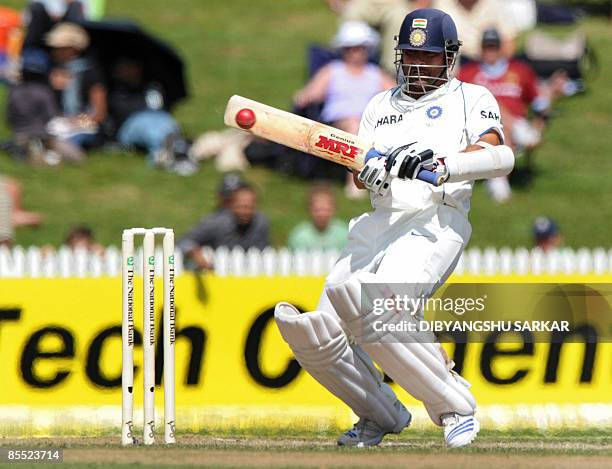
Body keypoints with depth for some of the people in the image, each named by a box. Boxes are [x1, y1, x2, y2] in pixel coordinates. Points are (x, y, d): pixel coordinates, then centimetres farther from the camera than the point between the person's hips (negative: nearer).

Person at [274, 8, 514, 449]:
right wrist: (370, 169, -11)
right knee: (316, 337, -6)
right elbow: (360, 177, 14)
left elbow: (499, 155, -8)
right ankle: (382, 414, 18)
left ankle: (457, 407, -16)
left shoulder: (471, 98, 11)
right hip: (378, 227, 6)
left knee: (377, 315, -32)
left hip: (436, 223, -6)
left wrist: (440, 164, -25)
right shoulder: (381, 106, 27)